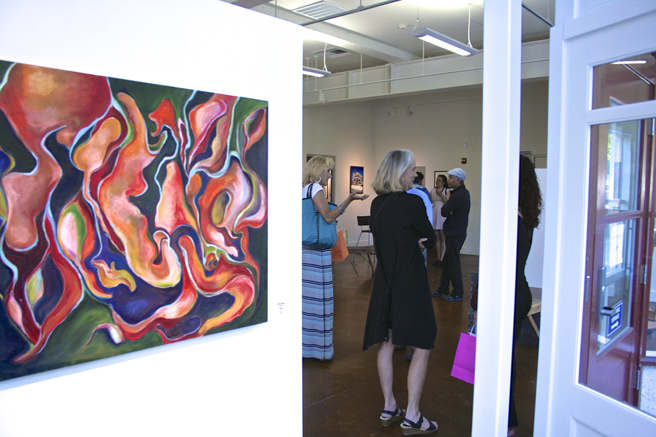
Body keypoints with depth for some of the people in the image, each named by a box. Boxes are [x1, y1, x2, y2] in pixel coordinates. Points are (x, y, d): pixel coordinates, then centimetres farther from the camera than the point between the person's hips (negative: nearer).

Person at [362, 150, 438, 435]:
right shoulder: (412, 202, -16)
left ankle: (389, 409, 25)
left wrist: (413, 242, 5)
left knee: (386, 344, 14)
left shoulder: (377, 204, 5)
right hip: (410, 285, -7)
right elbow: (431, 240, -4)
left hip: (385, 283, 7)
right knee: (422, 347, 5)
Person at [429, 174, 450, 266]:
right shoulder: (432, 191, 13)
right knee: (436, 237, 8)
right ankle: (438, 257, 15)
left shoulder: (447, 191, 0)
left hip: (443, 215, -5)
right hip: (434, 215, 5)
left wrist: (441, 195, -19)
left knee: (442, 238, -4)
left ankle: (441, 259, 0)